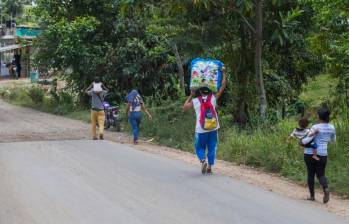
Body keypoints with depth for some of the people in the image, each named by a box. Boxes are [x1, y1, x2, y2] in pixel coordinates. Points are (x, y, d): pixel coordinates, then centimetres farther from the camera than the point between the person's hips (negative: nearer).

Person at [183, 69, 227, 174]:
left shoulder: (195, 101, 0)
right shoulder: (213, 98, 0)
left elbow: (184, 107, 16)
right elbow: (223, 85, 6)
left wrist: (191, 96, 20)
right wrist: (223, 73, 14)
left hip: (201, 130, -1)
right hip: (213, 129, 1)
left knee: (199, 148, 13)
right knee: (212, 148, 11)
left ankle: (203, 160, -15)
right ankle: (209, 167, 6)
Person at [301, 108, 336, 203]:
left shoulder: (315, 127, -13)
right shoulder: (332, 127, 2)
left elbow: (306, 141, -16)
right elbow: (333, 139, 21)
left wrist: (302, 140, 4)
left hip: (309, 153, -3)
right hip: (322, 154, 3)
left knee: (311, 174, 12)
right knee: (321, 175, 12)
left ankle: (312, 196, 15)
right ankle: (326, 189, -18)